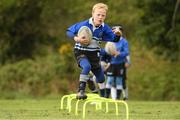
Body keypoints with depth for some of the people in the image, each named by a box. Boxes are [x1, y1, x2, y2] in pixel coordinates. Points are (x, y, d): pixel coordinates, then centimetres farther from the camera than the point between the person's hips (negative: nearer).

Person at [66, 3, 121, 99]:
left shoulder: (104, 28, -6)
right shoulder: (84, 25, -18)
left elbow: (114, 39, 1)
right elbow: (69, 31, -9)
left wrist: (117, 35, -21)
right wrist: (76, 39, -26)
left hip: (94, 54, 5)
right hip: (81, 52, -5)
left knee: (101, 77, 16)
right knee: (87, 66, -36)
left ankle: (102, 97, 38)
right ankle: (81, 91, -33)